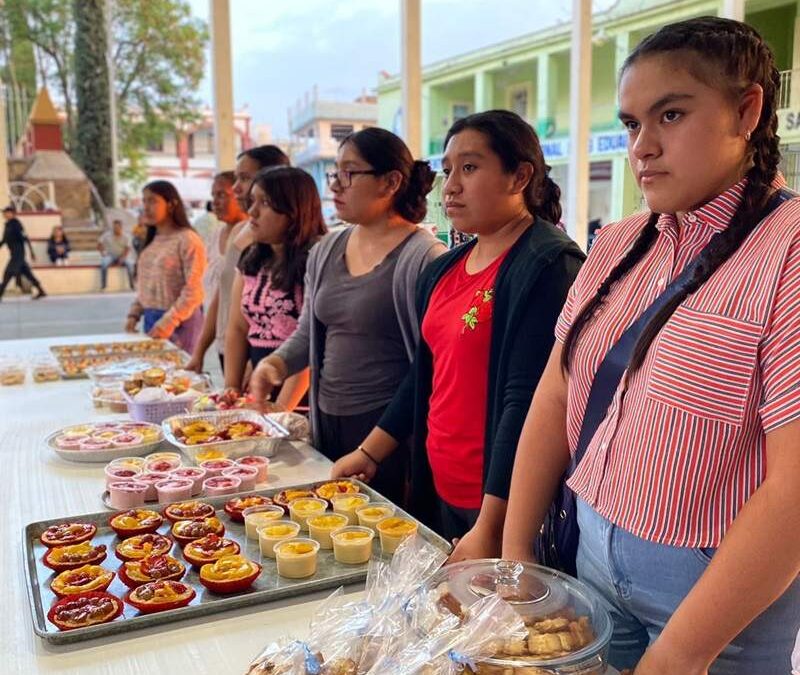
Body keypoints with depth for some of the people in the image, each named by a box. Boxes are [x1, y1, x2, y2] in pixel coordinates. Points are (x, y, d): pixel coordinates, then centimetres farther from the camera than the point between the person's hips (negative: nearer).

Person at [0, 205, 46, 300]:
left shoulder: (15, 224, -12)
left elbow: (25, 238, -15)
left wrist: (31, 252, -17)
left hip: (18, 254, -9)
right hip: (14, 254, 9)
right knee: (27, 273, 11)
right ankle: (41, 291, 16)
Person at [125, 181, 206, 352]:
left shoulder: (187, 240, -11)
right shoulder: (152, 241, 14)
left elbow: (193, 291, -16)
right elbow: (143, 284, 18)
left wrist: (168, 322, -20)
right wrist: (134, 314, 7)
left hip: (179, 321, -7)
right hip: (150, 318, 7)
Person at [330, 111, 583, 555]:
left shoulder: (548, 267, -15)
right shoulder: (443, 271, 9)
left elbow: (526, 404, -22)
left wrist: (490, 527, -23)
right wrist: (367, 454, 16)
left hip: (501, 506, -7)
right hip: (439, 492, 7)